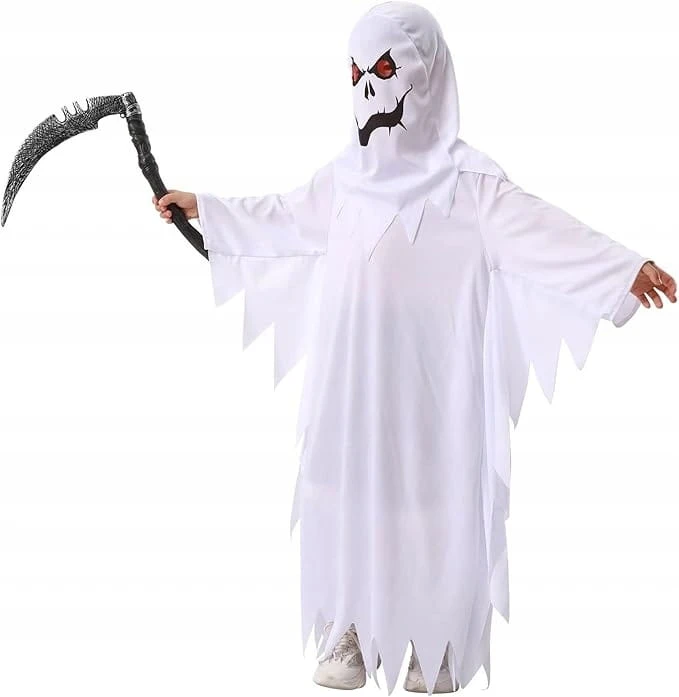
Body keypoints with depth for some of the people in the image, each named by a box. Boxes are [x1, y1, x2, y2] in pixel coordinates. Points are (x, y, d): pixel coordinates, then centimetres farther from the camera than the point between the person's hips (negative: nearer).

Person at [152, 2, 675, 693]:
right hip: (349, 377, 5)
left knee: (428, 502, 2)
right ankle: (353, 634, 25)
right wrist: (202, 207, 30)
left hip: (428, 383, -5)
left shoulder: (463, 177, -10)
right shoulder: (349, 173, 8)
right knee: (348, 493, 9)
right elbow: (282, 217, 24)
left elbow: (535, 227, -20)